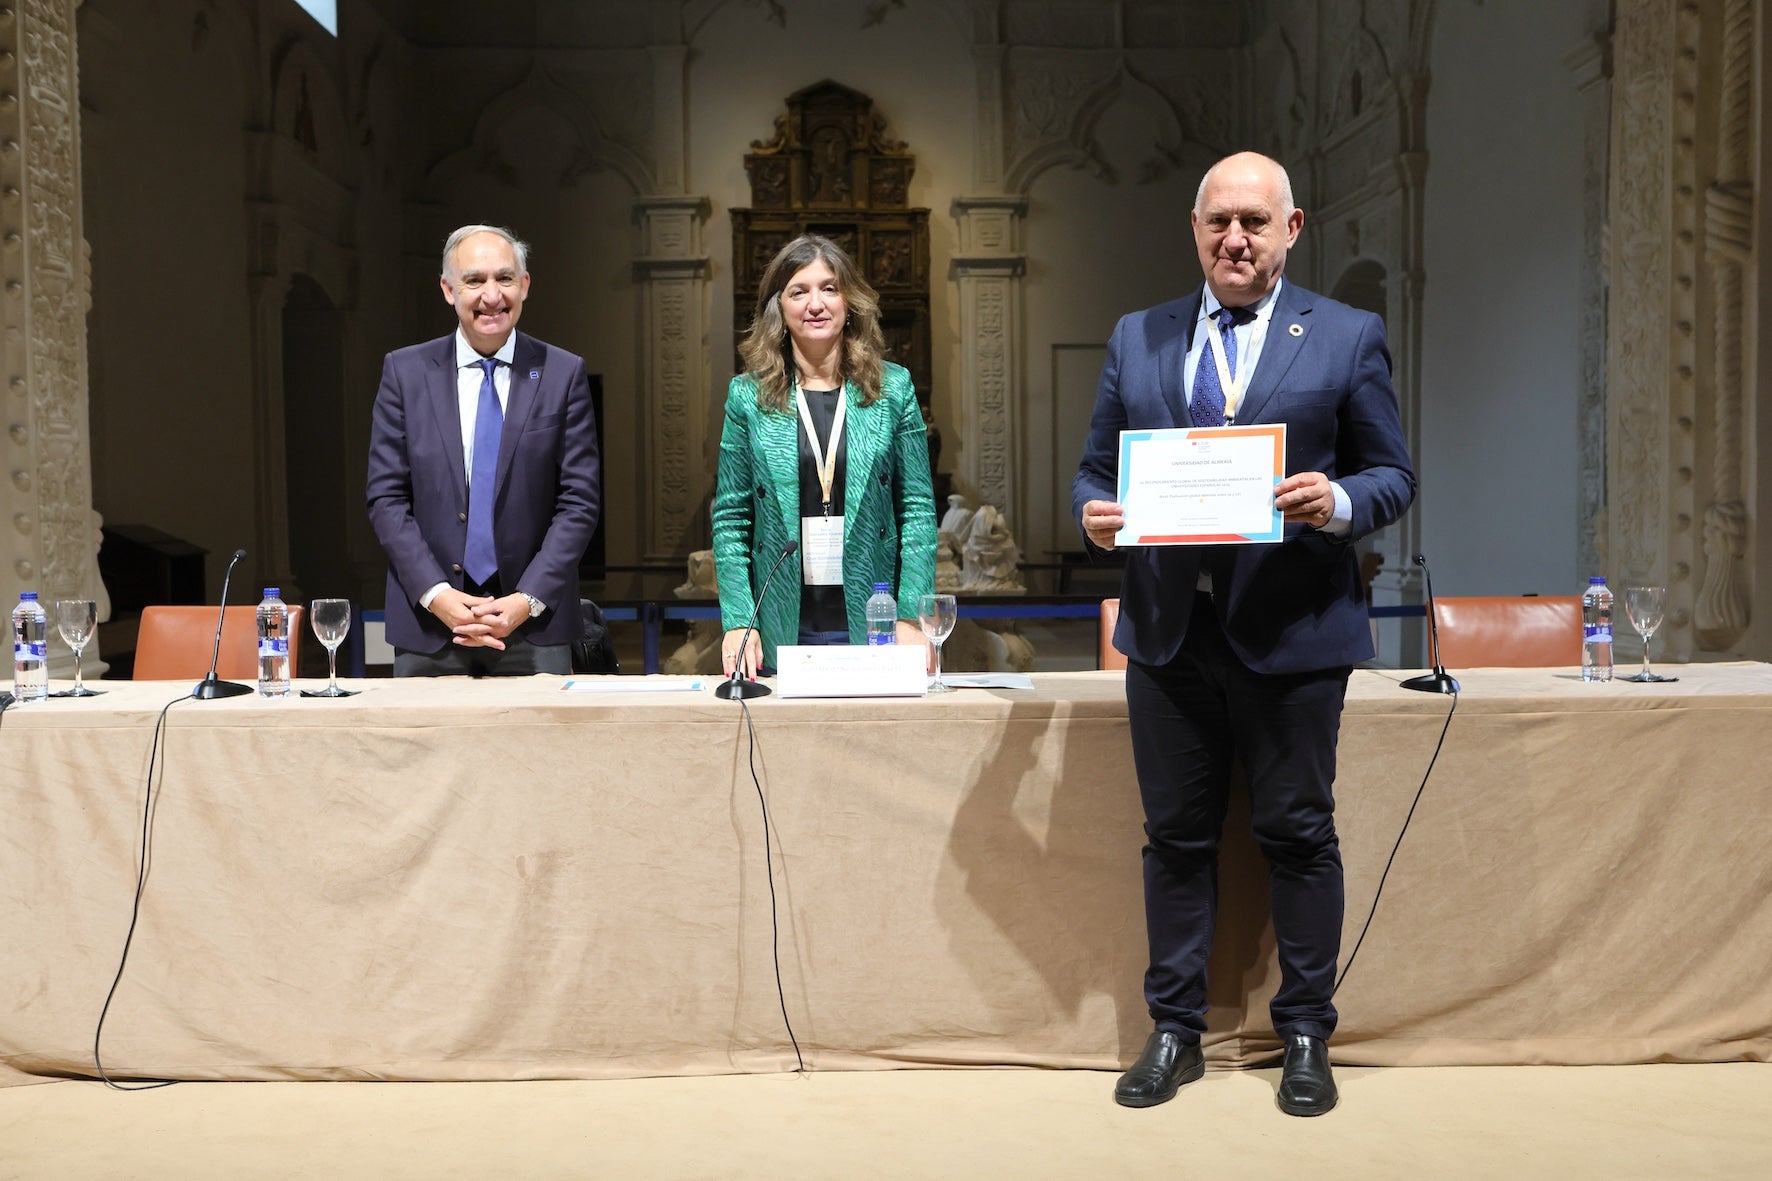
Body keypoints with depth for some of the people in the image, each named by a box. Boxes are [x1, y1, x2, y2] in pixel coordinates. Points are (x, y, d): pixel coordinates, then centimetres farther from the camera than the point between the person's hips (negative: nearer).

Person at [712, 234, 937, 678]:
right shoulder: (748, 396, 3)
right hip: (784, 631, 0)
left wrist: (911, 618, -6)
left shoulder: (893, 389, 3)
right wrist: (737, 621, -5)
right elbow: (730, 519, 4)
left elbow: (918, 510, 2)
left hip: (873, 624, 0)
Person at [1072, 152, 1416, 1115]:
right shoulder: (1137, 339, 11)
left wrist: (1338, 504, -18)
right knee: (1176, 835, 11)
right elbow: (1096, 466, 13)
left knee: (1297, 834, 6)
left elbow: (1394, 474, 4)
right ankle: (1174, 1031, 24)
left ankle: (1304, 1035, 22)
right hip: (1169, 632, 3)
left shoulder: (1347, 338, 3)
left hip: (1292, 634, -2)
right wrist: (1095, 514, -10)